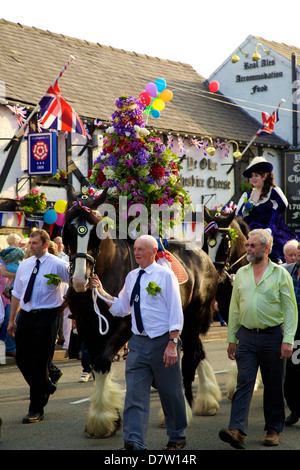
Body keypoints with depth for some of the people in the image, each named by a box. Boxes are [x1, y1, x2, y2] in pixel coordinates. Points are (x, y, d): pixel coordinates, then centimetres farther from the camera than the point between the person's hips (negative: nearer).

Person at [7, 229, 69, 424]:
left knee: (40, 363, -3)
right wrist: (12, 319, 16)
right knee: (22, 359, 7)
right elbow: (16, 293, 17)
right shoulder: (24, 265, 10)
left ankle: (36, 409, 5)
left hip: (46, 317, -5)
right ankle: (46, 386, 34)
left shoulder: (57, 265, -6)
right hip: (25, 316, 6)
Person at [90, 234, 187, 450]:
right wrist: (101, 292, 3)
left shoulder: (165, 276, -5)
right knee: (135, 393, -5)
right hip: (138, 342, 5)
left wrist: (172, 344, -17)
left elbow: (176, 311, -9)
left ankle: (177, 438, 27)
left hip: (162, 341, -4)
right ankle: (134, 443, -6)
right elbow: (121, 308, 17)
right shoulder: (131, 277, 11)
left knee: (171, 393, 9)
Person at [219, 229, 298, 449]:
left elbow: (290, 308, -3)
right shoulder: (241, 273, 10)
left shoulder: (280, 273, -1)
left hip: (272, 336, -2)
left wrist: (288, 339, -11)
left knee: (273, 386, 6)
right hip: (246, 337, 2)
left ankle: (274, 429, 18)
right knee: (244, 383, -7)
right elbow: (234, 307, 15)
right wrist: (231, 338, 11)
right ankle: (237, 430, -16)